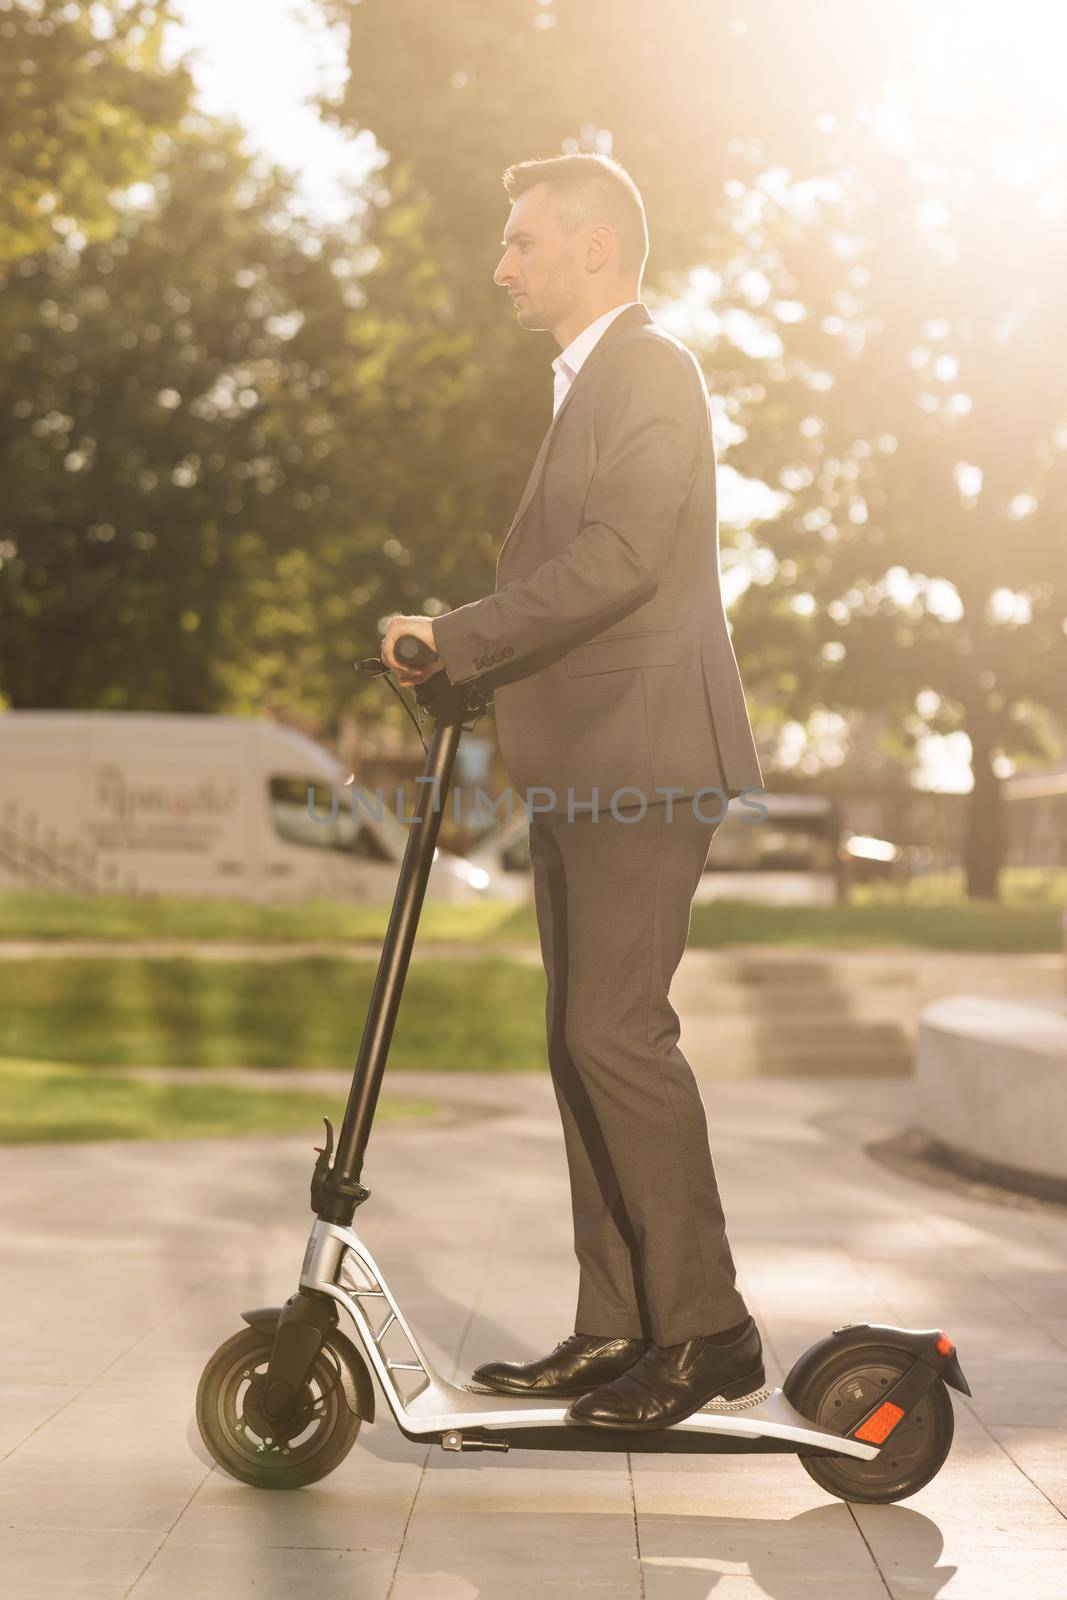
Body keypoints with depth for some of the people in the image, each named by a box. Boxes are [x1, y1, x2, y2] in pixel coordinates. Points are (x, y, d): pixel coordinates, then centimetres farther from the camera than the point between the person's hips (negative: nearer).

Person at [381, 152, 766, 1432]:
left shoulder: (651, 368, -8)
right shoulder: (587, 383, 23)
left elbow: (623, 557, -20)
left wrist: (456, 635, -16)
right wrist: (468, 660, 8)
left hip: (645, 759, -10)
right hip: (582, 770, 10)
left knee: (616, 1031, -13)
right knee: (581, 1041, 8)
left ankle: (708, 1327, -6)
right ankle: (614, 1331, 13)